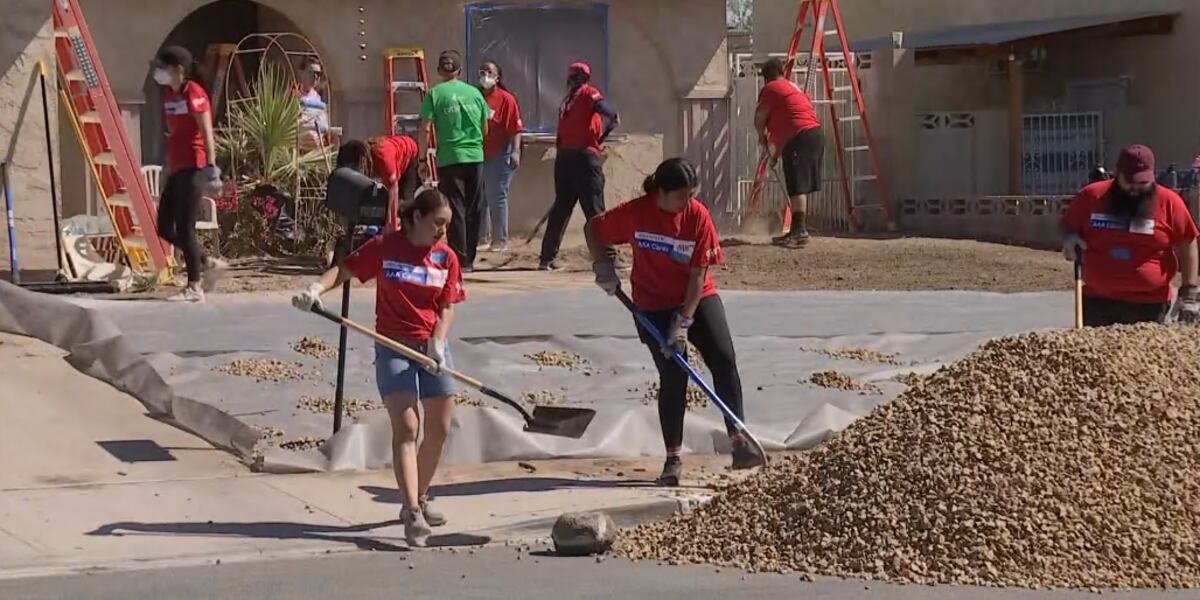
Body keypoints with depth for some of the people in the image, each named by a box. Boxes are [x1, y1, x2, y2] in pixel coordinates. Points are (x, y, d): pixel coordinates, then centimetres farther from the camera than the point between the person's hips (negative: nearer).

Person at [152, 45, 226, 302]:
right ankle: (209, 264, 20)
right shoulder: (169, 94, 14)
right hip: (176, 168, 9)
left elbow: (207, 134, -14)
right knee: (164, 227, 9)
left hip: (192, 168, -9)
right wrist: (167, 170, 18)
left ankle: (194, 287, 0)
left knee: (184, 227, -7)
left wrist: (211, 168, -20)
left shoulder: (193, 93, -10)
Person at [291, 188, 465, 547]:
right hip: (394, 348, -5)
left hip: (432, 349, 5)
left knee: (439, 430, 10)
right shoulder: (384, 247, -6)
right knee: (406, 428, -15)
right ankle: (412, 514, -22)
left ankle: (419, 499, 30)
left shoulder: (446, 258, 3)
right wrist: (318, 288, -24)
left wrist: (437, 342, -17)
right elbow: (345, 269, -4)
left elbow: (447, 306, 0)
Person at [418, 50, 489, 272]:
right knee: (473, 210, 11)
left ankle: (461, 260, -4)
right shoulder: (474, 92, 8)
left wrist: (422, 156, 2)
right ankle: (469, 259, 17)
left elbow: (425, 129, -7)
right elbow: (485, 129, 14)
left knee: (455, 210, -1)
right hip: (475, 157, 3)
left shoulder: (435, 94, -2)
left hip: (449, 158, -3)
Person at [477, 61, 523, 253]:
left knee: (497, 197, -2)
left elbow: (516, 128, -10)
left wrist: (515, 151, -19)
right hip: (478, 155, 5)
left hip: (498, 155, -5)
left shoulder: (506, 99, -6)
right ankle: (481, 237, 22)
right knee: (479, 198, 11)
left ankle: (500, 240, 5)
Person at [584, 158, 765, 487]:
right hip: (655, 307, -1)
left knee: (724, 359, -14)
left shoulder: (698, 215, -13)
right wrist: (603, 265, -13)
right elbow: (592, 228, 2)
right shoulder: (635, 213, -14)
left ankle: (738, 441, -12)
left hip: (698, 299, 1)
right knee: (673, 377, -7)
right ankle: (673, 458, 3)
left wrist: (684, 320, -18)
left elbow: (699, 273, -14)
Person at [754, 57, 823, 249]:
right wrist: (777, 151, 34)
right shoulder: (793, 88, 27)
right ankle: (798, 232, 18)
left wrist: (762, 138, 17)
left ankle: (800, 233, -22)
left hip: (799, 139, -9)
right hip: (815, 134, 9)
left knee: (797, 188, -14)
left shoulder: (770, 89, 0)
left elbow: (759, 119, -3)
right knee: (800, 188, 14)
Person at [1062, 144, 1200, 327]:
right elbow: (1068, 224, 16)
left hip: (1149, 305, -2)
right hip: (1097, 302, 2)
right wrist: (1069, 237, -9)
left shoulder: (1169, 202, -4)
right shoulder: (1091, 196, 1)